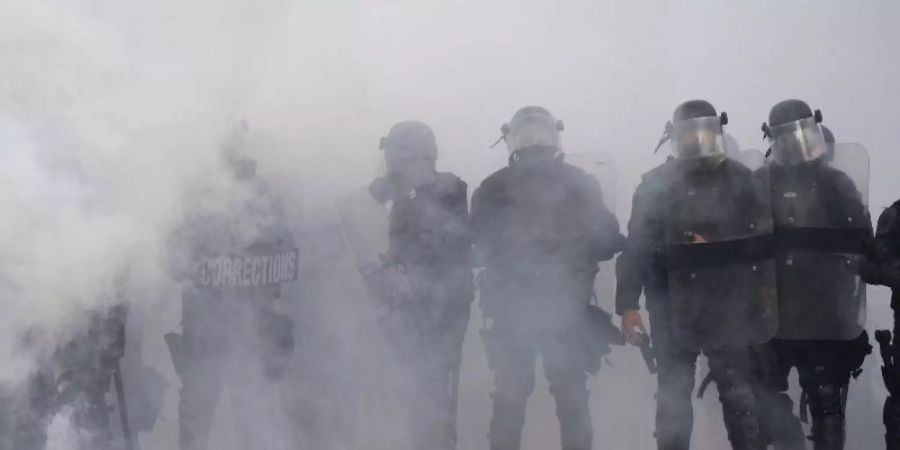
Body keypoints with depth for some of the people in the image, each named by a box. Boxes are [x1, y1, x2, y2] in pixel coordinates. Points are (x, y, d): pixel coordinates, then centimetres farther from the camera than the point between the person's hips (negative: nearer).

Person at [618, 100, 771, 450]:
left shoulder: (739, 179, 3)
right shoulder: (655, 185, 0)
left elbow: (762, 241, 3)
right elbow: (636, 248, -2)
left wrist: (766, 296, -3)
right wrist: (628, 305, -8)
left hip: (728, 309, 0)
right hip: (674, 313, 0)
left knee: (737, 393, 7)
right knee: (672, 397, 7)